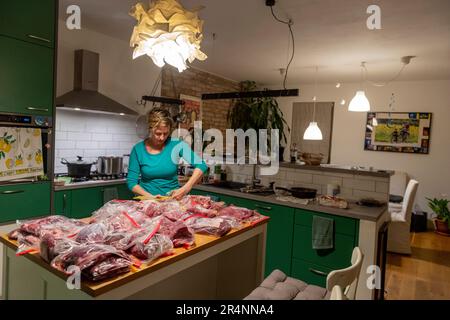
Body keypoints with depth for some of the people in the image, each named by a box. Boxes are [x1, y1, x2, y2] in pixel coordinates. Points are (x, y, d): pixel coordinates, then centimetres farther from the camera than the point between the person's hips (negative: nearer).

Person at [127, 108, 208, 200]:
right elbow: (131, 182, 1)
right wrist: (151, 197, -13)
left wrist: (185, 189, -22)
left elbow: (201, 165, -12)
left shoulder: (176, 145, -7)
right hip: (147, 200, 1)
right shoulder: (138, 149, -3)